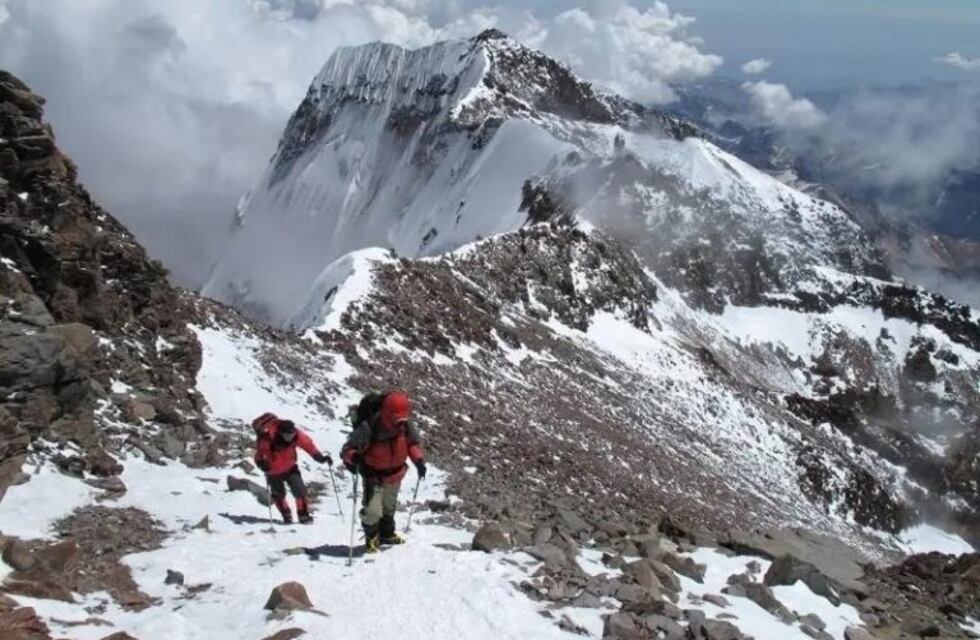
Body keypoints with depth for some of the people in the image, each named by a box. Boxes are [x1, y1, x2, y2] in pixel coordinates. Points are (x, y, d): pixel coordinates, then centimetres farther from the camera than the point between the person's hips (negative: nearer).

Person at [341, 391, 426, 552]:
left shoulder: (405, 425, -19)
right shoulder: (368, 428, -35)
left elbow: (413, 443, -1)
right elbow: (348, 449, -29)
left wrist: (419, 460, -17)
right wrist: (353, 458, -52)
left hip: (395, 473, 5)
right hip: (374, 474, -5)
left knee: (389, 507, 24)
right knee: (372, 510, -11)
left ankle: (387, 534, 49)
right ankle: (372, 538, 19)